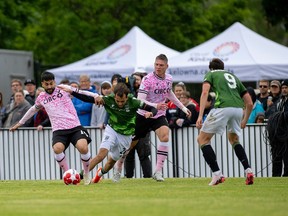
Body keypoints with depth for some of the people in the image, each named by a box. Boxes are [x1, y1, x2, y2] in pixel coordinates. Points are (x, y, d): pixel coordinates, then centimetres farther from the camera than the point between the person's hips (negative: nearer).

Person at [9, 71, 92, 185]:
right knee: (57, 148, -31)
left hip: (75, 126, -2)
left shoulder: (62, 90, 5)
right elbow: (33, 110, 34)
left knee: (83, 147, -26)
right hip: (59, 130, 2)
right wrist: (20, 123, 42)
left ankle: (86, 174, 0)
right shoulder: (41, 98, 16)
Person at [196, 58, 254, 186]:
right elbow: (250, 103, 28)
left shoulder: (210, 74, 19)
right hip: (238, 108, 5)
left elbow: (205, 92, -2)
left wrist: (200, 116, -9)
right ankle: (248, 171, 13)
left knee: (202, 139, 9)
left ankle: (217, 174, -5)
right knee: (233, 139, 30)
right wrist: (245, 121, 43)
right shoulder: (233, 77, 32)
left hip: (222, 107, -5)